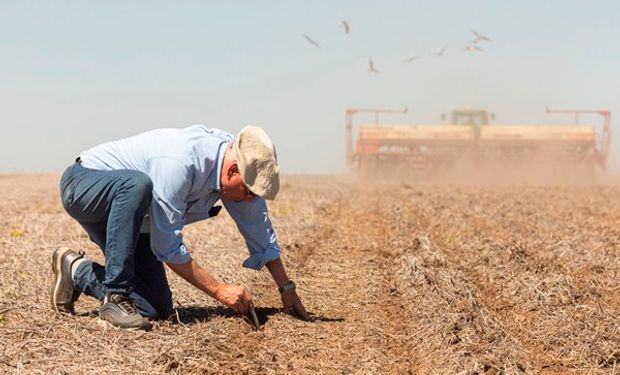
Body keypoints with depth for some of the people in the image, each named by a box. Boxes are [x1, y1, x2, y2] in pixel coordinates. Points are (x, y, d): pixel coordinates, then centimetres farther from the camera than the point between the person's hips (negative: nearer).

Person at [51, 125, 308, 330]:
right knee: (138, 184, -42)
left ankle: (77, 271, 16)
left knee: (157, 310, -6)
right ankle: (115, 296, -30)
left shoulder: (238, 160, -11)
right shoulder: (179, 163, -36)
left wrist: (287, 289, 4)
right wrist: (220, 291, -25)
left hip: (128, 214, 8)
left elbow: (259, 229, 2)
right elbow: (168, 247, -30)